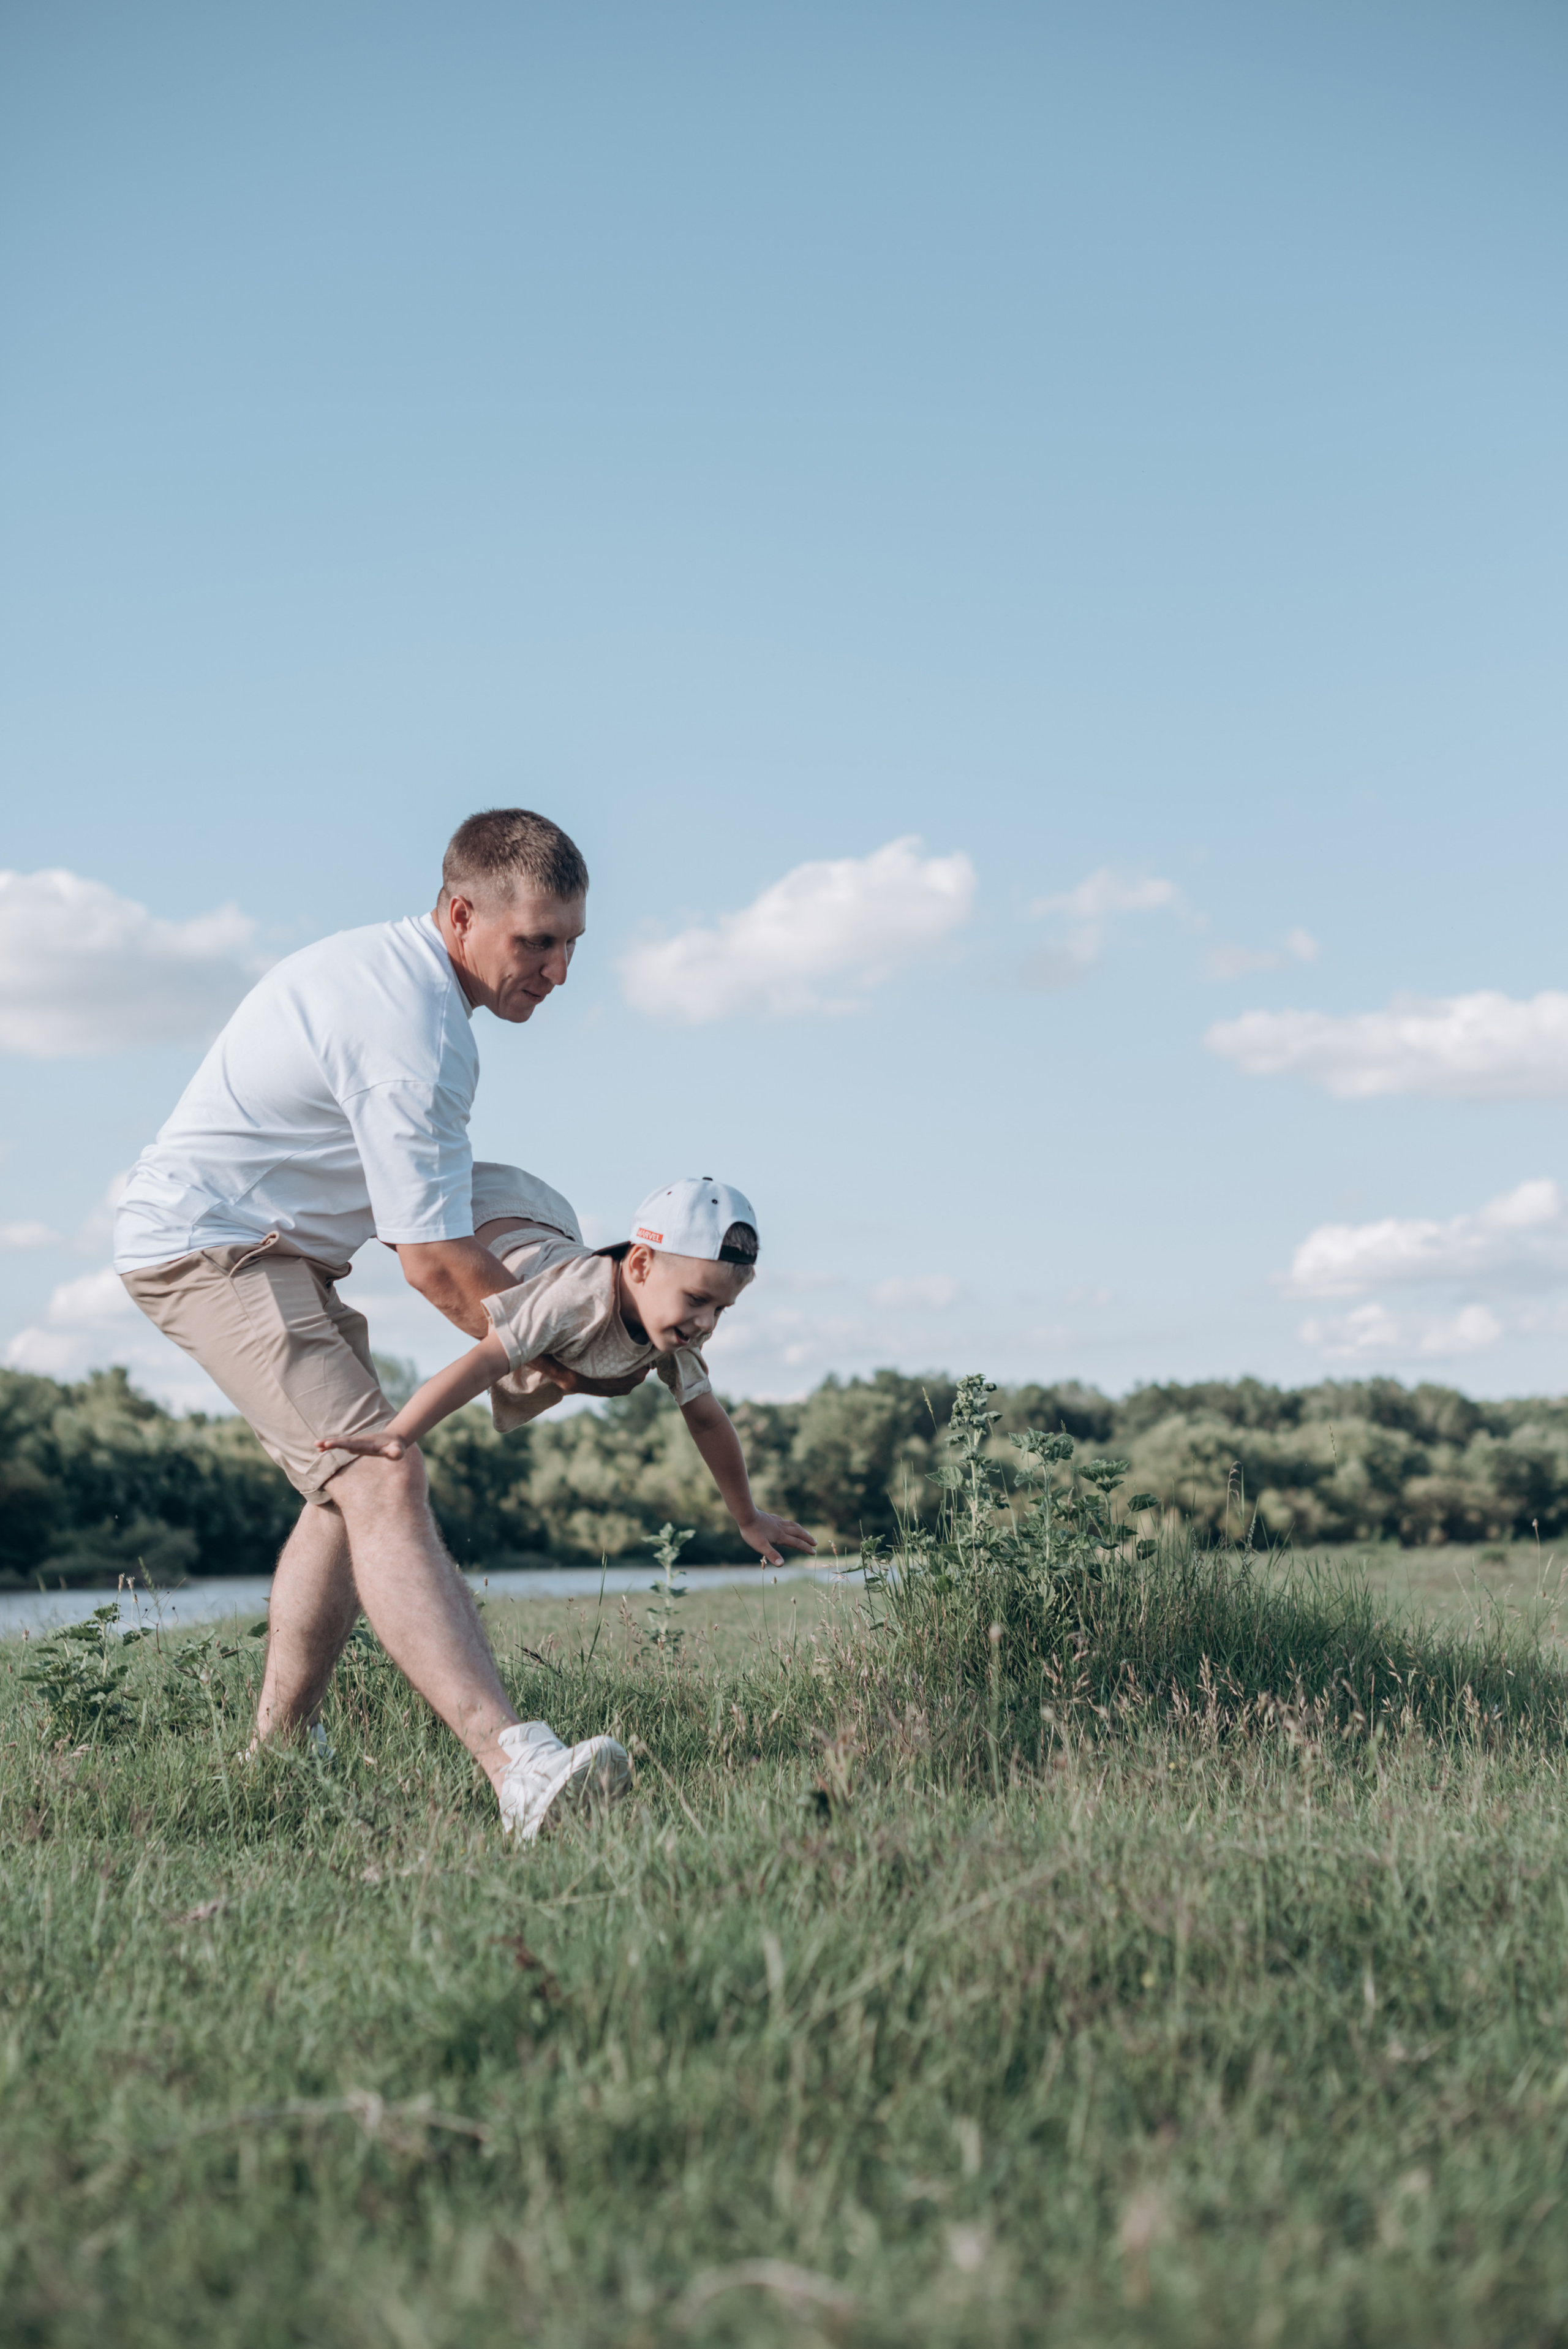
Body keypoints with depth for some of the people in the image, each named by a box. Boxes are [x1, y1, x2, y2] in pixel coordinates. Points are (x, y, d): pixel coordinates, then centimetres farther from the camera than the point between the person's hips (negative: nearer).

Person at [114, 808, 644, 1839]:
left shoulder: (392, 961, 9)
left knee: (348, 1488, 17)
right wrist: (565, 1358, -7)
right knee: (382, 1482, -26)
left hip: (269, 1244, 11)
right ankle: (514, 1763, -40)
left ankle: (277, 1749, 22)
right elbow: (433, 1262, -20)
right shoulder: (415, 1035, -24)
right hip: (211, 1243, -11)